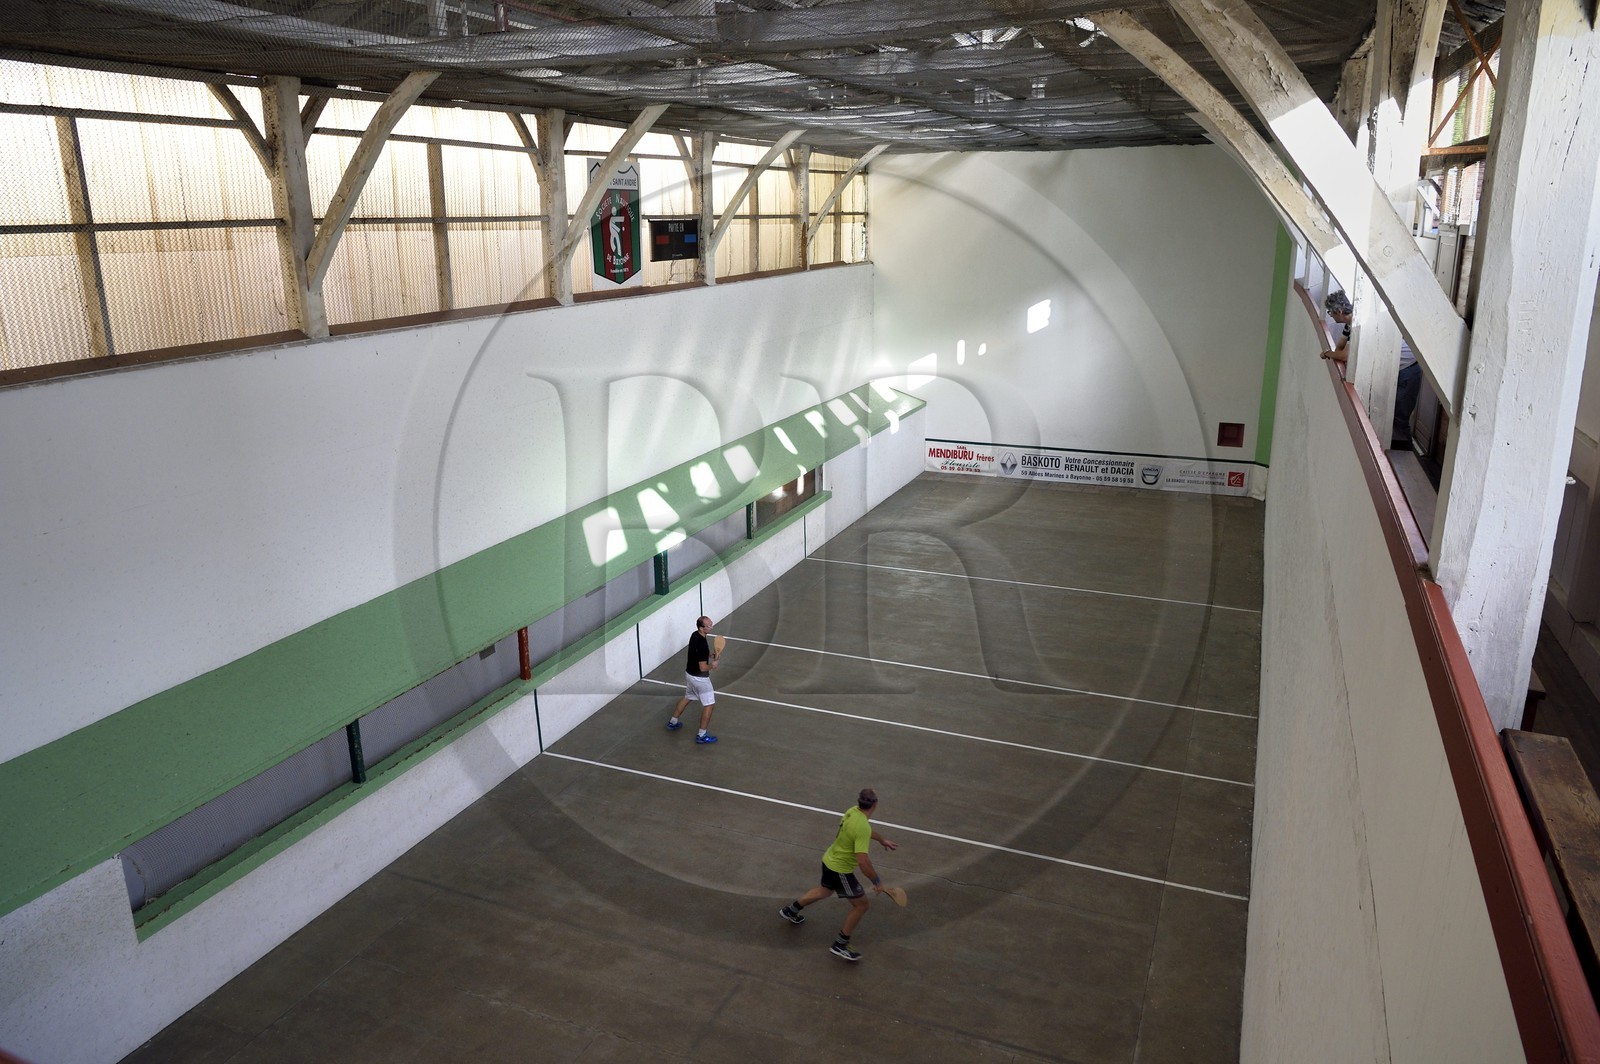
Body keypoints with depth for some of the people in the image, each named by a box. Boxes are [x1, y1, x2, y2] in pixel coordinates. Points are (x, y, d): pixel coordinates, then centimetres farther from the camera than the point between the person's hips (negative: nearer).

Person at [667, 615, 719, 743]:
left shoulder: (695, 635, -3)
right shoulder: (702, 644, -31)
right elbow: (703, 668, -28)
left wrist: (709, 655, 4)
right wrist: (712, 665, -9)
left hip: (689, 673, 9)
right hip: (699, 678, -9)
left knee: (687, 697, 29)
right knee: (709, 705, 4)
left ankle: (673, 722, 43)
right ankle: (701, 735, 10)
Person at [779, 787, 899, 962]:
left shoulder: (853, 811, -7)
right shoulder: (863, 828, -34)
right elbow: (863, 862, -36)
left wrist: (882, 840, 28)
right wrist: (877, 881, -22)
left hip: (829, 860, 9)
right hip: (840, 870, -9)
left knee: (824, 890, 34)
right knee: (861, 905, 5)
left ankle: (790, 910, 52)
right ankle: (839, 945, 15)